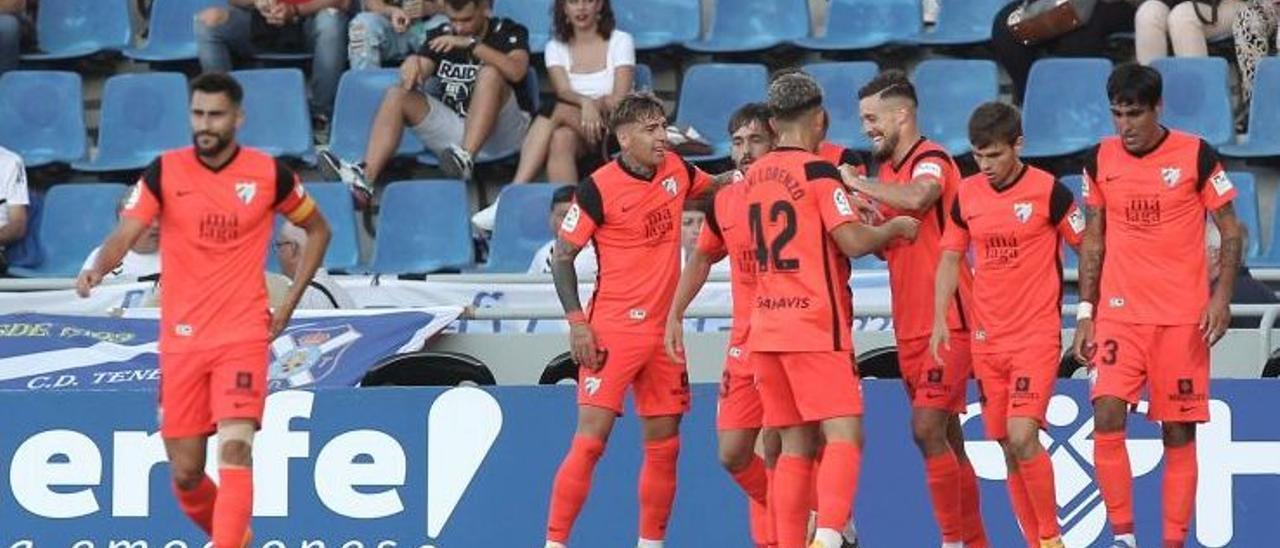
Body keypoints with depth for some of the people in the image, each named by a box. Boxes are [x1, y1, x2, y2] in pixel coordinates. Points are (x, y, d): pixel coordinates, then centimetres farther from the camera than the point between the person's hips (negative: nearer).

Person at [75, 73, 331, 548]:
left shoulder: (269, 173, -1)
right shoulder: (165, 171, -1)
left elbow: (317, 230, 14)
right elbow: (125, 234, -10)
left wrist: (289, 303, 6)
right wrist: (98, 268, -33)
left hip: (243, 335, -2)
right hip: (181, 339, 2)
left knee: (235, 450, -20)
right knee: (185, 474, 7)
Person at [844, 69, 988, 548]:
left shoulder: (931, 160, -11)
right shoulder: (890, 169, 16)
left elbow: (917, 197, -34)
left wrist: (856, 184, -23)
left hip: (945, 323, -9)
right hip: (910, 326, 9)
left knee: (928, 429, -16)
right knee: (946, 438, 11)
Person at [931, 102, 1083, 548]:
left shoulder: (1048, 191, -8)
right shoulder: (967, 195, 6)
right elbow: (950, 258, 13)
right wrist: (940, 318, 1)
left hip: (1037, 335, -5)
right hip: (987, 339, 5)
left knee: (1022, 437, -19)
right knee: (1008, 449, 6)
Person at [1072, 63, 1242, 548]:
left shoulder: (1196, 155, -5)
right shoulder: (1100, 160, 5)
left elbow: (1231, 231, 0)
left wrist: (1221, 295, -13)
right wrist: (1085, 313, 9)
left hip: (1183, 317, -2)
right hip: (1119, 313, 2)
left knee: (1178, 431, 0)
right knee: (1106, 417, -13)